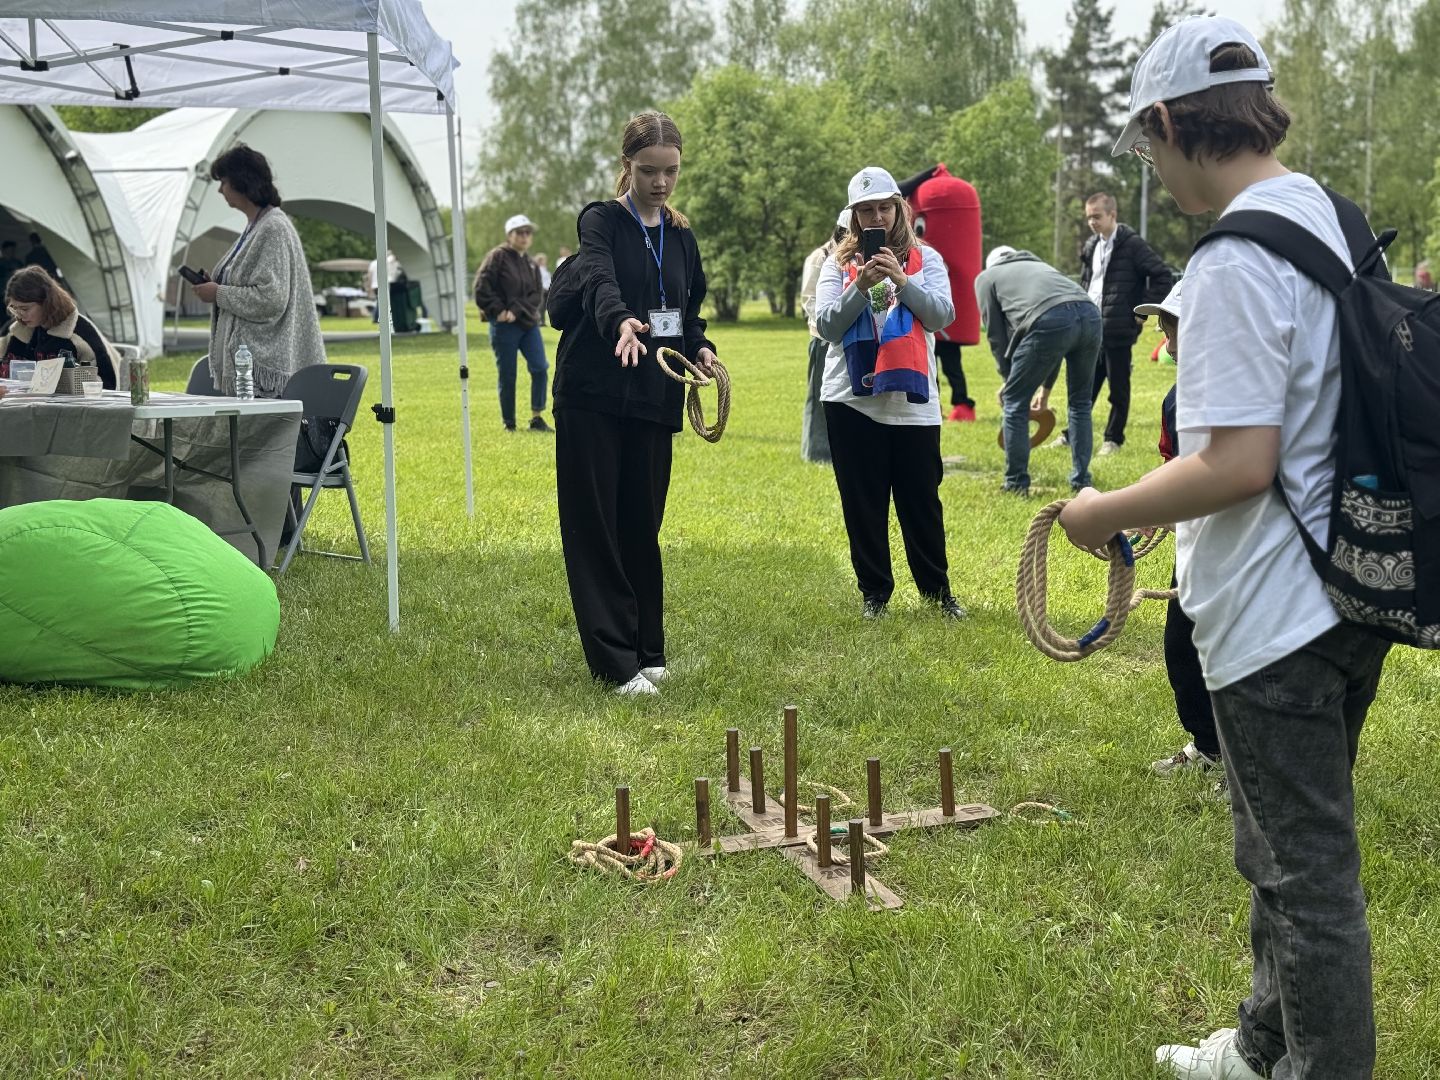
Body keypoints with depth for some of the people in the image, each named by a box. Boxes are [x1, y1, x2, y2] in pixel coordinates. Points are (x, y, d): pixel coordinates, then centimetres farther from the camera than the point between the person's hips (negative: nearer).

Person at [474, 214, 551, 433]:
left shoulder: (531, 264, 14)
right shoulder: (498, 256, -4)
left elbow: (536, 294, 4)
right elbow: (481, 287, -11)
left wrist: (516, 310, -11)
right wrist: (498, 310, -15)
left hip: (528, 323, 5)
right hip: (504, 326, -5)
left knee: (540, 368, -7)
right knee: (507, 375, 0)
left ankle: (537, 418, 3)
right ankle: (508, 424, 11)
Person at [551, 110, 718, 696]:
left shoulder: (681, 237, 13)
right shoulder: (602, 221, -4)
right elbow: (600, 284, -24)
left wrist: (700, 348, -1)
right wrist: (621, 322, -45)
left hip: (654, 400, 5)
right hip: (594, 396, -4)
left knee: (642, 528, 9)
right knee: (596, 528, -3)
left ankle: (647, 651, 20)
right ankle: (616, 662, 0)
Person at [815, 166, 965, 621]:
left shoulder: (925, 259, 7)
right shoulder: (838, 264, 7)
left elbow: (943, 314, -6)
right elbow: (827, 324, -4)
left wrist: (902, 280, -19)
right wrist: (861, 286, -18)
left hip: (913, 400, 0)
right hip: (852, 400, 1)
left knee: (921, 498, 3)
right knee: (863, 502, 6)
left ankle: (937, 589, 18)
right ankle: (874, 592, 18)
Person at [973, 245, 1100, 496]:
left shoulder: (986, 277, 27)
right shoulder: (1041, 266, 41)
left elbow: (996, 333, 20)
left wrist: (1008, 377, 30)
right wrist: (1046, 385, 43)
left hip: (1050, 322, -5)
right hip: (1090, 313, 5)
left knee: (1015, 402, 12)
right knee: (1080, 403, 22)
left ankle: (1016, 484, 16)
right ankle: (1081, 481, 26)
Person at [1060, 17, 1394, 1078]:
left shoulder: (1235, 261, -22)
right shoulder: (1332, 215, 7)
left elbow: (1236, 464, -27)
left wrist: (1107, 513, -13)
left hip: (1275, 616, -10)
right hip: (1343, 592, 10)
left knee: (1307, 875, 4)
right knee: (1292, 854, 23)